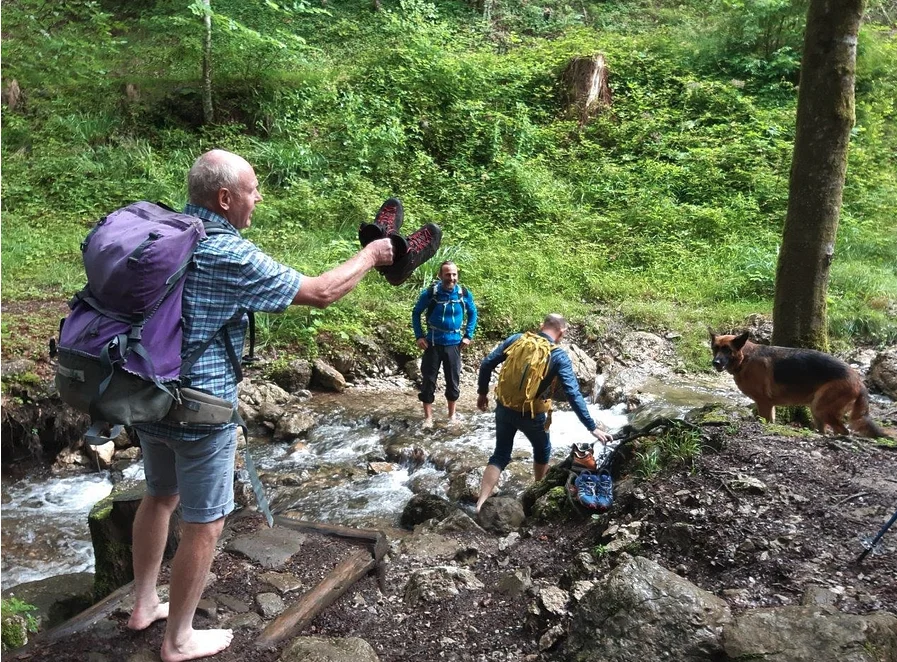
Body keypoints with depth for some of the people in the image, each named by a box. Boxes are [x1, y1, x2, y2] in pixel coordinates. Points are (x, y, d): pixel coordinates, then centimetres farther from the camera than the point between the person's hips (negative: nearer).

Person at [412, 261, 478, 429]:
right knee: (428, 381, 1)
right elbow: (416, 313, 1)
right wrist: (419, 336, -6)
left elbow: (472, 313, 10)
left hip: (453, 344, 2)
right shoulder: (430, 293, -12)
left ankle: (452, 416, 27)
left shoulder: (464, 294, -7)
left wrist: (468, 335, 3)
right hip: (433, 344, -2)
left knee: (453, 381, 10)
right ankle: (428, 418, 15)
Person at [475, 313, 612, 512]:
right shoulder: (559, 357, -12)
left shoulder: (516, 339, -2)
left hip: (504, 408, 3)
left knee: (500, 455, 15)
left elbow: (487, 364, -1)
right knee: (542, 450, 26)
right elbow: (574, 395, -17)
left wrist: (482, 392, 11)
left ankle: (481, 504, 5)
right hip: (532, 414, -3)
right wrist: (592, 427, -14)